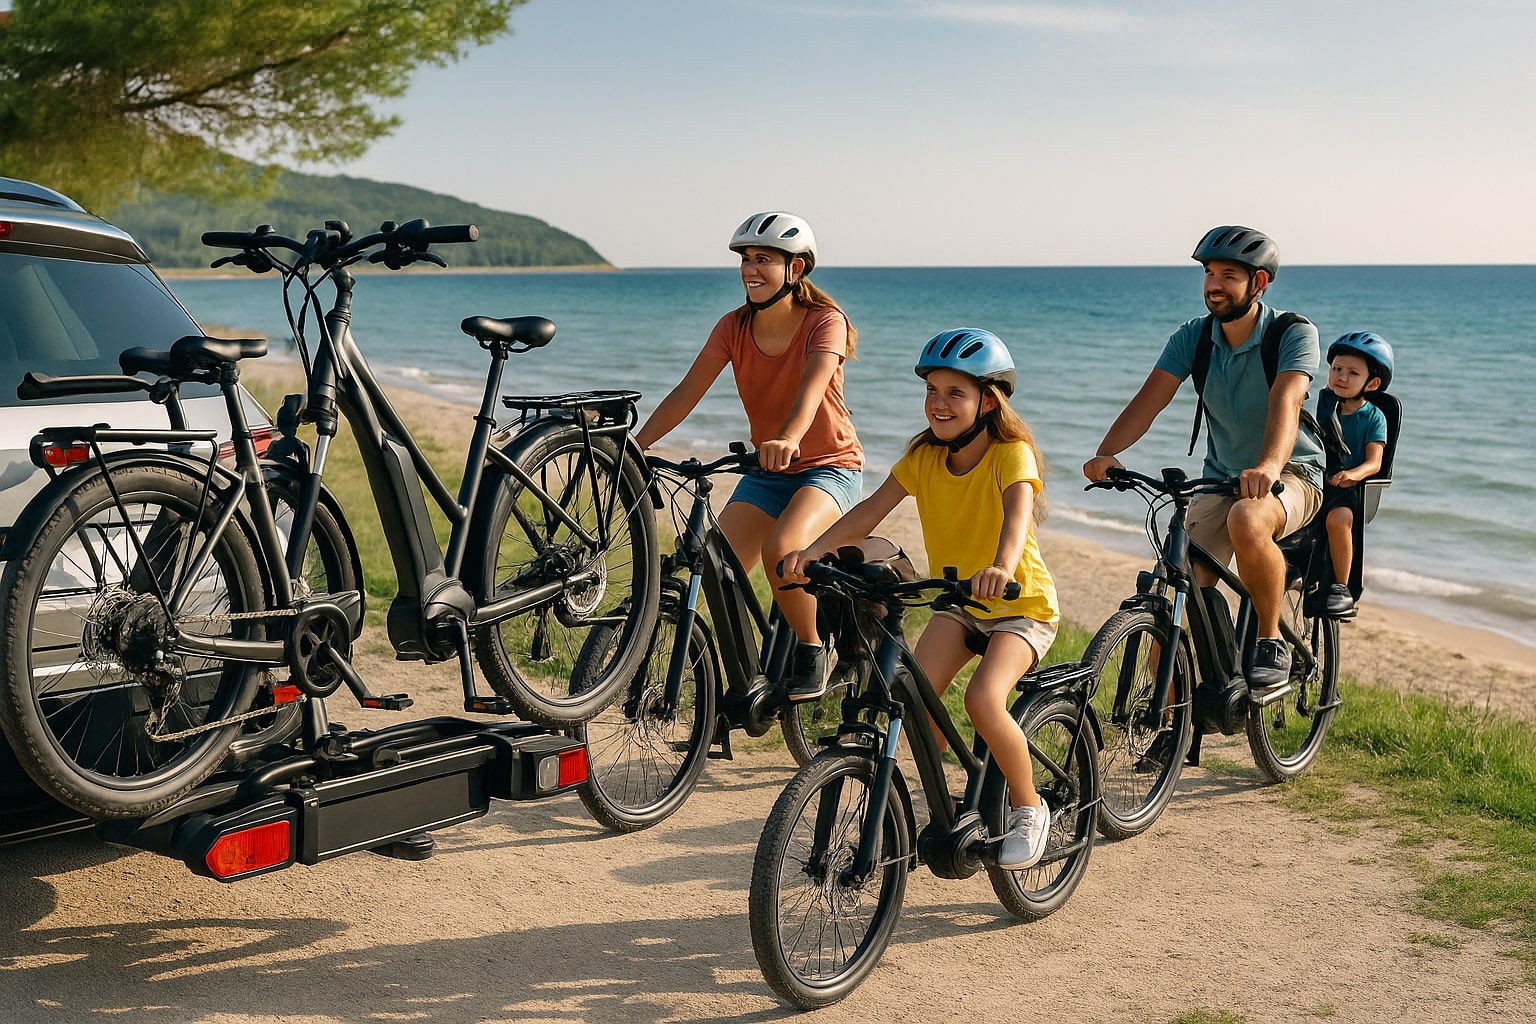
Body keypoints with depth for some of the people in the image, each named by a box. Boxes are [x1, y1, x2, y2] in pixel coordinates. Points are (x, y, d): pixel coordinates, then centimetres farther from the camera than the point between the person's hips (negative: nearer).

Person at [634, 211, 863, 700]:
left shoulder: (824, 321, -14)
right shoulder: (734, 326, -1)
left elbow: (812, 386, -34)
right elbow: (688, 391, -8)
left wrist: (788, 438, -54)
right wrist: (637, 442, -22)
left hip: (830, 466, -5)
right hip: (766, 471, 5)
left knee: (780, 548, -33)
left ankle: (812, 651, -10)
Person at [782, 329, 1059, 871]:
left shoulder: (1011, 453, -18)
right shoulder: (924, 456, -3)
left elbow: (1018, 512, -38)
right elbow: (872, 509, -14)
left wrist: (1001, 566, -60)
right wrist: (815, 548, -31)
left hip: (1021, 604, -5)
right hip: (957, 601, 5)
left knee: (983, 699, -27)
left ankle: (1029, 809, -4)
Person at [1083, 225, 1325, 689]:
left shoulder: (1295, 333, -15)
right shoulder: (1193, 337, -4)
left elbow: (1285, 400, -34)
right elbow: (1150, 398, -17)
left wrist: (1268, 467, -54)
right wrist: (1106, 452, -36)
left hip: (1292, 475, -4)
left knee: (1246, 521, -39)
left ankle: (1272, 641, -17)